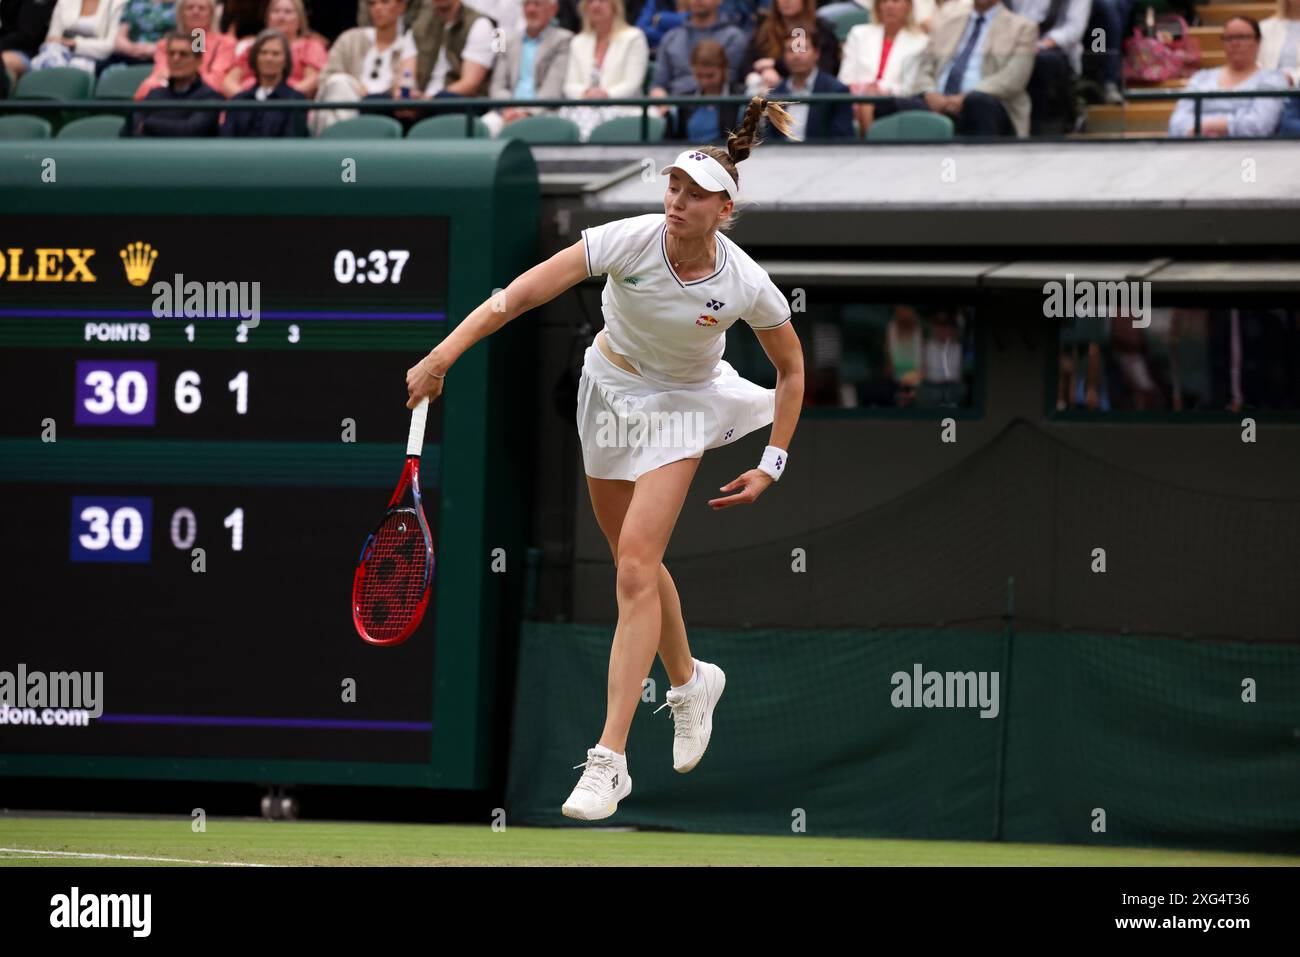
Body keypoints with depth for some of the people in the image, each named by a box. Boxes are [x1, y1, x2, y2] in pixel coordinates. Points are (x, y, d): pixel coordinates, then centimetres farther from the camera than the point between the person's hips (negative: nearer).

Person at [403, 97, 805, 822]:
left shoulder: (747, 286, -23)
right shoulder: (630, 240, -25)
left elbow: (792, 368, -4)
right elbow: (524, 294, -30)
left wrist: (771, 467, -7)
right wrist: (443, 357, -38)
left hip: (680, 408, -3)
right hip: (610, 388, 3)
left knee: (636, 565, -16)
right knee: (636, 563, 14)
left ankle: (610, 761, -19)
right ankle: (691, 681, 45)